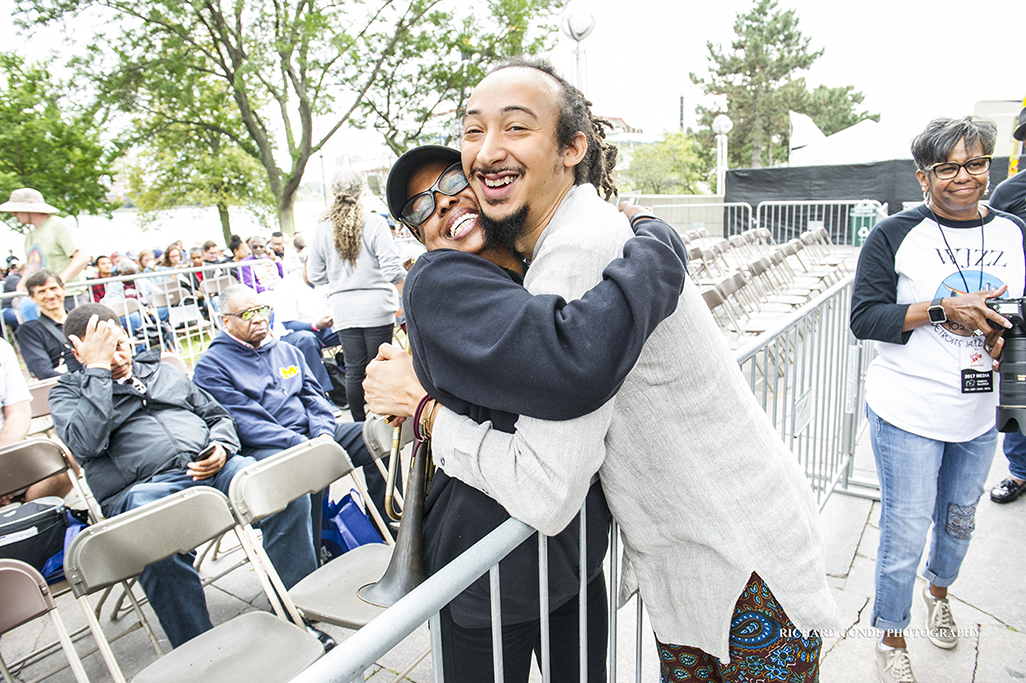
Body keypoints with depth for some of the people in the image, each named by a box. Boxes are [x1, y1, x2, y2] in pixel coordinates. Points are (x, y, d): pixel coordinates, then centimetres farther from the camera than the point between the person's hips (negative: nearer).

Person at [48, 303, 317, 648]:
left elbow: (218, 415, 27)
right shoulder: (67, 393, 16)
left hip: (212, 468, 4)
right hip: (144, 487, -3)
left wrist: (221, 448, 3)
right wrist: (97, 369, -4)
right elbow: (86, 444, -7)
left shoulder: (165, 371, 27)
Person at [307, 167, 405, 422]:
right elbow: (392, 268, -11)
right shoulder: (374, 222, -7)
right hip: (376, 306, -3)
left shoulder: (322, 229, 3)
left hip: (343, 310, 3)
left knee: (353, 370, 9)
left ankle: (360, 424, 18)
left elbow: (315, 275, 8)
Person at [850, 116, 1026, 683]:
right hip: (908, 412, -5)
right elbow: (864, 317, -14)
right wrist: (940, 309, -23)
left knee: (960, 518, 22)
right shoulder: (895, 236, -9)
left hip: (980, 410, 5)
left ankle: (938, 591, 52)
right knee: (905, 530, 2)